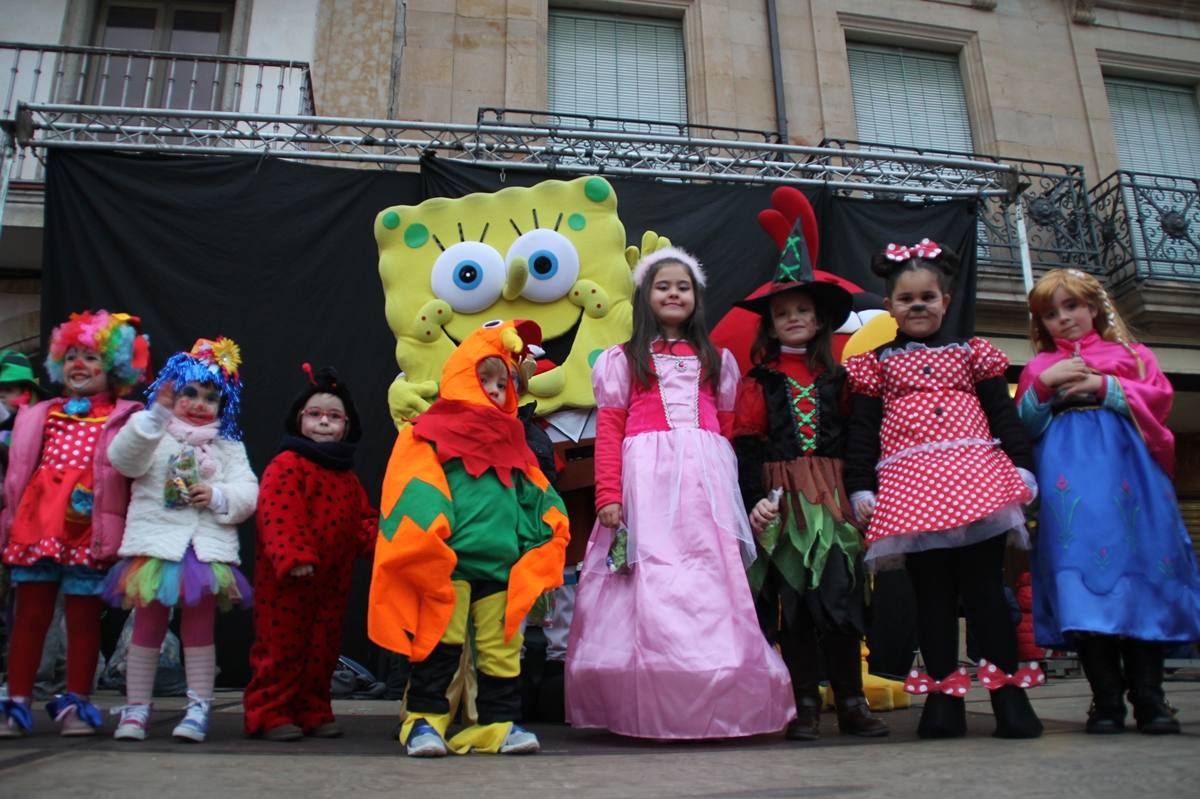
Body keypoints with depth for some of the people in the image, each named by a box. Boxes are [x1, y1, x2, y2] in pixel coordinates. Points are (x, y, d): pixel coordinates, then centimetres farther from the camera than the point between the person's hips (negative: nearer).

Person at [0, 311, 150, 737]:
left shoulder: (124, 421, 2)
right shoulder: (38, 416, 14)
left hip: (89, 533, -3)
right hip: (35, 526, 3)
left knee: (84, 617, 5)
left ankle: (75, 705, 16)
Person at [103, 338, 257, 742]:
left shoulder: (229, 448, 13)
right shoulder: (153, 436, 7)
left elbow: (248, 493, 4)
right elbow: (122, 459, -15)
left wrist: (219, 495, -17)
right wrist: (156, 414, -25)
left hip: (207, 550, 1)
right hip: (155, 545, -1)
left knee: (199, 630, 6)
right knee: (147, 628, 7)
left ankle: (198, 709, 12)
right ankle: (136, 708, 17)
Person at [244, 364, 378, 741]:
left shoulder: (347, 476, 15)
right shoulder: (287, 465, -8)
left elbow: (361, 518, 16)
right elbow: (279, 515, -19)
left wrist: (377, 540, -4)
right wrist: (293, 556, -28)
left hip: (333, 580, 7)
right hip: (286, 580, -7)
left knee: (323, 648, 13)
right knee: (281, 644, 0)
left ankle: (313, 711, 25)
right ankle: (269, 713, 13)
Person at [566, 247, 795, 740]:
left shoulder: (716, 360, 21)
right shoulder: (623, 359, 12)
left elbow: (726, 430, 16)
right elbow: (608, 432, 3)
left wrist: (726, 487, 6)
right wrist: (609, 495, -9)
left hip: (705, 479, 3)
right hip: (646, 478, -2)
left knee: (711, 582, -3)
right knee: (651, 585, -6)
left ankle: (715, 704, 4)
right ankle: (650, 710, -1)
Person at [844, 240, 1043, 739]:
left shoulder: (971, 353, 17)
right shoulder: (877, 363, 13)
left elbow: (1004, 415, 13)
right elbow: (861, 430, 8)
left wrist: (1022, 468, 3)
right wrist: (860, 487, 0)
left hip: (975, 475, 1)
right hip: (910, 485, 0)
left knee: (985, 585, -1)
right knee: (932, 591, 2)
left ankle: (1008, 690, 6)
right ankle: (943, 694, 8)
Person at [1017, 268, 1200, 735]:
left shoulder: (1131, 354, 21)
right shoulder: (1040, 367, 21)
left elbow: (1159, 397, 6)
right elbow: (1022, 427, 10)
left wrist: (1104, 387, -6)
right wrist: (1044, 386, -5)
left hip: (1127, 467, 0)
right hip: (1070, 477, 0)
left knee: (1140, 573, -6)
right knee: (1082, 576, -9)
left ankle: (1149, 697, 0)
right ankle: (1106, 699, -4)